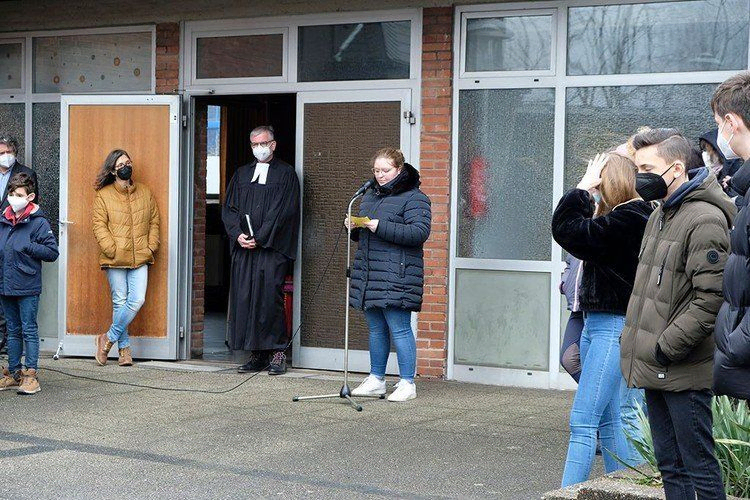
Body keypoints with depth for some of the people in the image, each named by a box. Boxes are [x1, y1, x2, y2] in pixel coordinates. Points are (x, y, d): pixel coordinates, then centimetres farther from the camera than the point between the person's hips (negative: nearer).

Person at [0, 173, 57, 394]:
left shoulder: (38, 222, -8)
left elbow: (52, 252, -11)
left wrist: (26, 247, -17)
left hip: (28, 287, -6)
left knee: (29, 331, -2)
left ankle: (30, 375, 2)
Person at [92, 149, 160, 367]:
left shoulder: (145, 192, 14)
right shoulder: (103, 195, 3)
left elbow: (154, 222, 16)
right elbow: (99, 225, -1)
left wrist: (151, 247, 4)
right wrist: (112, 250, -11)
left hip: (140, 258, 3)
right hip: (115, 259, -3)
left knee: (137, 300, -9)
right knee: (120, 302, 0)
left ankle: (109, 338, 4)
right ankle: (124, 348, 10)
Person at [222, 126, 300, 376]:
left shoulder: (286, 173, 4)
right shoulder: (241, 174, 18)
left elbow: (284, 211, -6)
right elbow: (229, 209, 13)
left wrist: (259, 238, -12)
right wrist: (238, 234, -5)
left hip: (272, 249, -5)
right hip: (244, 249, 5)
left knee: (270, 297, -10)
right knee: (244, 298, 1)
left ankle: (277, 352, -1)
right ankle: (257, 355, 6)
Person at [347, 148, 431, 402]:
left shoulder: (414, 198, -5)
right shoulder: (370, 195, 19)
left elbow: (420, 232, -17)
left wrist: (381, 227, -21)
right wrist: (353, 226, 4)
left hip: (397, 275, -7)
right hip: (368, 272, 7)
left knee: (399, 329, -7)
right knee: (376, 329, 13)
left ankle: (407, 383, 0)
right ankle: (376, 380, 22)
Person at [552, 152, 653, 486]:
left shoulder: (629, 219, -17)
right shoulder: (623, 216, 13)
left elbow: (567, 230, -21)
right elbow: (584, 237, 19)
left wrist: (582, 188, -10)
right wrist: (586, 195, 10)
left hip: (614, 327, -10)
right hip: (596, 322, 10)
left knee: (582, 421, -11)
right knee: (608, 419, 15)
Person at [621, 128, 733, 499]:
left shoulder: (705, 219, -15)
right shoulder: (659, 214, 15)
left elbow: (710, 299, -21)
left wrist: (665, 349, -19)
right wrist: (634, 341, 14)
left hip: (683, 373, -9)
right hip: (654, 370, 9)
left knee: (698, 466, -3)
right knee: (670, 466, 15)